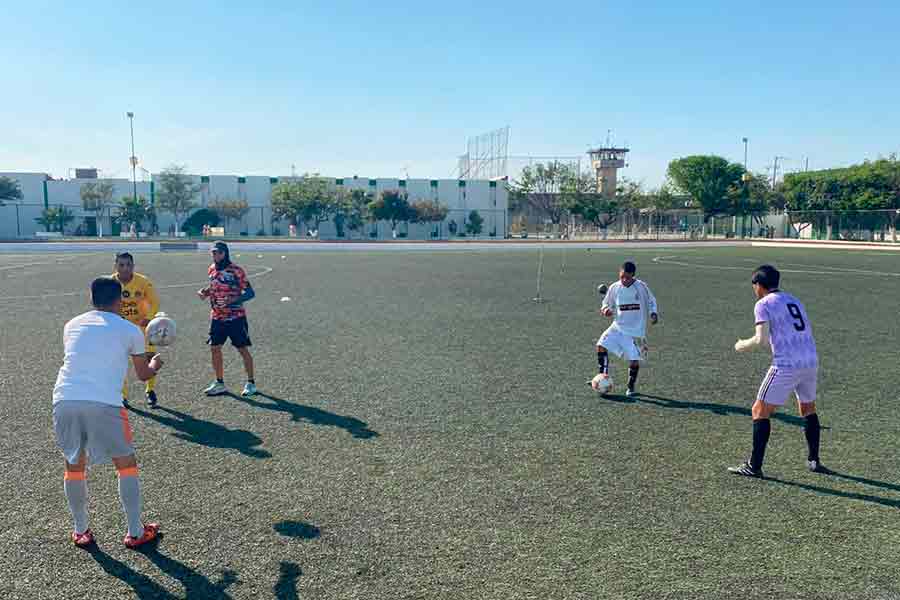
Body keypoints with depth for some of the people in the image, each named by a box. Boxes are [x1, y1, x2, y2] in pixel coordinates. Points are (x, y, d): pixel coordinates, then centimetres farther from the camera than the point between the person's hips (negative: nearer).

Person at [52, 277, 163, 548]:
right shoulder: (130, 330, 9)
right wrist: (155, 364, 43)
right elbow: (144, 374, 20)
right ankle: (135, 533, 21)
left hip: (64, 400, 4)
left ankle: (81, 531, 34)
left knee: (74, 465, 24)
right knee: (126, 464, 15)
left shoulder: (72, 325, 19)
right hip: (104, 403, -4)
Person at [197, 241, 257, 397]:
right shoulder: (212, 269, 7)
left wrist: (236, 299, -29)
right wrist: (205, 292, 2)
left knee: (243, 349, 0)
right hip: (217, 317, 6)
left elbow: (250, 292, -14)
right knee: (214, 348, 7)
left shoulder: (236, 270, -13)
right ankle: (219, 383, 21)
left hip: (235, 317, -6)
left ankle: (251, 383, 12)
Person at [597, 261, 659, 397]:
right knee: (602, 345, -16)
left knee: (634, 359, -2)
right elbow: (607, 304, 13)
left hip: (636, 330, -2)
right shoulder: (614, 288, 1)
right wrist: (606, 310, -9)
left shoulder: (641, 286, -6)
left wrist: (653, 313, -12)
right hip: (618, 327, 3)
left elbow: (651, 301, 6)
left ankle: (631, 386, 22)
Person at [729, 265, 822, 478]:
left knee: (760, 411, 2)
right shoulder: (794, 300, 19)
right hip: (811, 361, 7)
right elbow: (806, 334, 20)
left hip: (786, 365, -7)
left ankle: (754, 466, 2)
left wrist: (743, 345, 5)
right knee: (808, 409, 26)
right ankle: (814, 461, 33)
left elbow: (761, 339, -13)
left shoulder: (763, 304, -2)